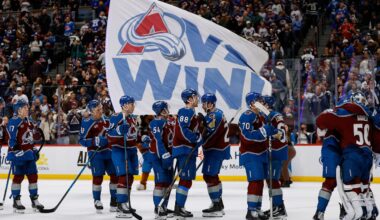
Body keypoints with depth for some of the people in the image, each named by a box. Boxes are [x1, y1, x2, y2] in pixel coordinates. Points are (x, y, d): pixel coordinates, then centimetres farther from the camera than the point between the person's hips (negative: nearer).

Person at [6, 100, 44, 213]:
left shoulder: (28, 121, 15)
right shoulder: (14, 122, -13)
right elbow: (12, 139, -19)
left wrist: (34, 150, 21)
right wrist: (15, 152, -24)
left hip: (29, 154, 8)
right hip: (18, 154, -8)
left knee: (33, 176, 8)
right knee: (18, 176, -3)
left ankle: (34, 200, 17)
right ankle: (16, 201, 4)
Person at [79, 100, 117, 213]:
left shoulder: (106, 118, 7)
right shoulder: (87, 122, -10)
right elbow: (82, 140, -12)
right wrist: (95, 141, -24)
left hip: (109, 151, 6)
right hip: (95, 153, -5)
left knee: (115, 175, 5)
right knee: (98, 177, -6)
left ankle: (114, 200, 17)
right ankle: (97, 200, 8)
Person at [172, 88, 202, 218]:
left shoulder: (191, 112, 19)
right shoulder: (186, 112, -13)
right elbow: (183, 130, -23)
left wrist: (198, 136, 8)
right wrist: (197, 138, -17)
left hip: (189, 150, 11)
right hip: (184, 150, -11)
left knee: (186, 179, 13)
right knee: (186, 179, -11)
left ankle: (179, 207, 18)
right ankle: (179, 208, -10)